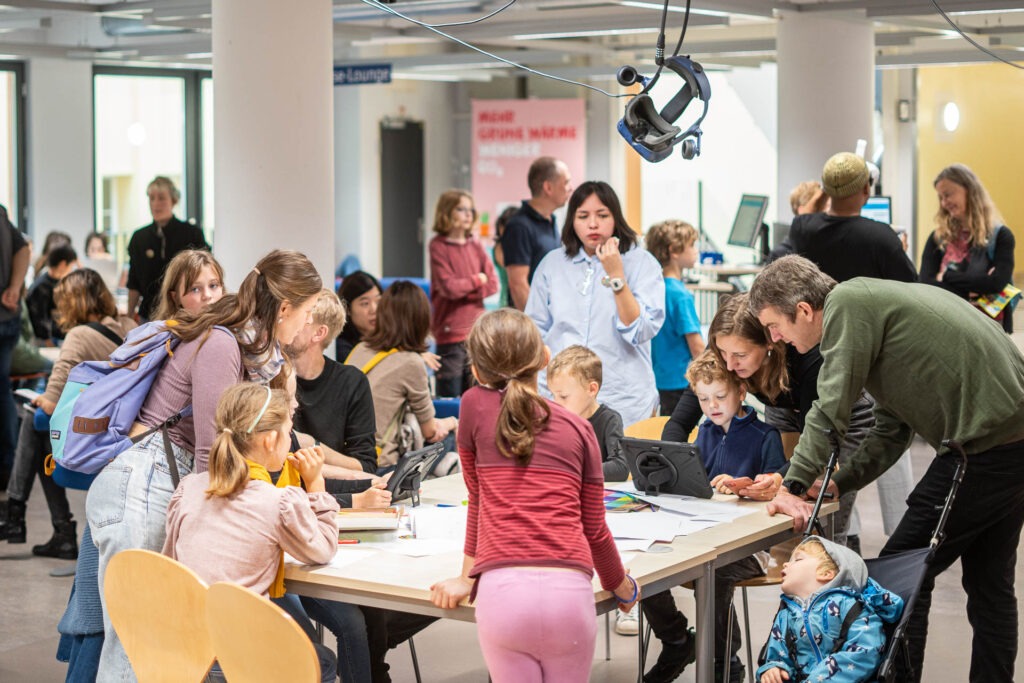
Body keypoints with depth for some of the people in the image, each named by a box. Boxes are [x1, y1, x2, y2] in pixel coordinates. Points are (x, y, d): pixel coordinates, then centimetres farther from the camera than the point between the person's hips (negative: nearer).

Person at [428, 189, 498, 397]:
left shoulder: (475, 245, 10)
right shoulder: (438, 247, -5)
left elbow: (493, 284, 5)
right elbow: (449, 287, -15)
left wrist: (464, 290, -10)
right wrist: (477, 280, -1)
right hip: (450, 333, -5)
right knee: (450, 396, -3)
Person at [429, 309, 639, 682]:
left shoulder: (475, 405, 9)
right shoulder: (579, 428, 13)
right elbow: (595, 529, 15)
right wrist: (621, 586, 32)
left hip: (502, 592, -1)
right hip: (570, 591, 1)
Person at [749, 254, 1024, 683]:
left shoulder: (847, 303, -10)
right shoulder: (872, 302, 19)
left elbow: (831, 411, -14)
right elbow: (892, 430, 21)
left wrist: (793, 486, -8)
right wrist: (837, 483, 14)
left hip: (986, 446, -10)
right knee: (990, 582, 17)